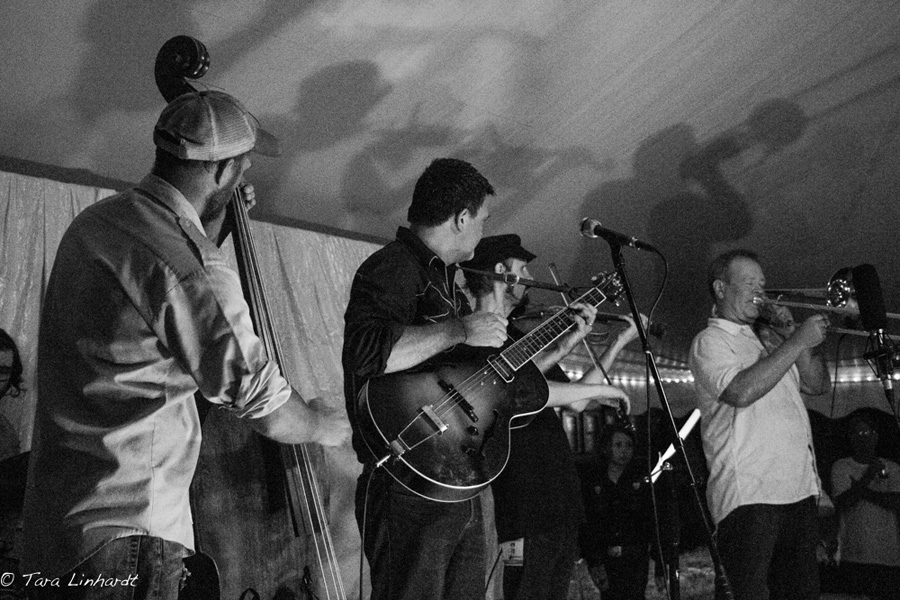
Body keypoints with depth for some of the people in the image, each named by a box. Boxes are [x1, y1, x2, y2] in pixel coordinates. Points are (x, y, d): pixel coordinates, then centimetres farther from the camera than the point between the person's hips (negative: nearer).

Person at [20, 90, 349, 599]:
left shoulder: (93, 222, 6)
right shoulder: (189, 269, -22)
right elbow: (269, 412, -16)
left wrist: (212, 227, 23)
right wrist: (326, 426, 5)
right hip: (125, 531, -9)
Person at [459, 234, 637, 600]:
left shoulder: (515, 336, 20)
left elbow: (573, 402, 19)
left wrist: (622, 340, 16)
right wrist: (594, 388, -15)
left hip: (557, 498, 9)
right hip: (522, 503, -9)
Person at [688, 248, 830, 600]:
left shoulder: (766, 342, 25)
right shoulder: (711, 341, 0)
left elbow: (819, 385, 19)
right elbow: (741, 392, -19)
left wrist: (791, 336, 6)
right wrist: (797, 342, -13)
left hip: (800, 491, 8)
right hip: (749, 494, -8)